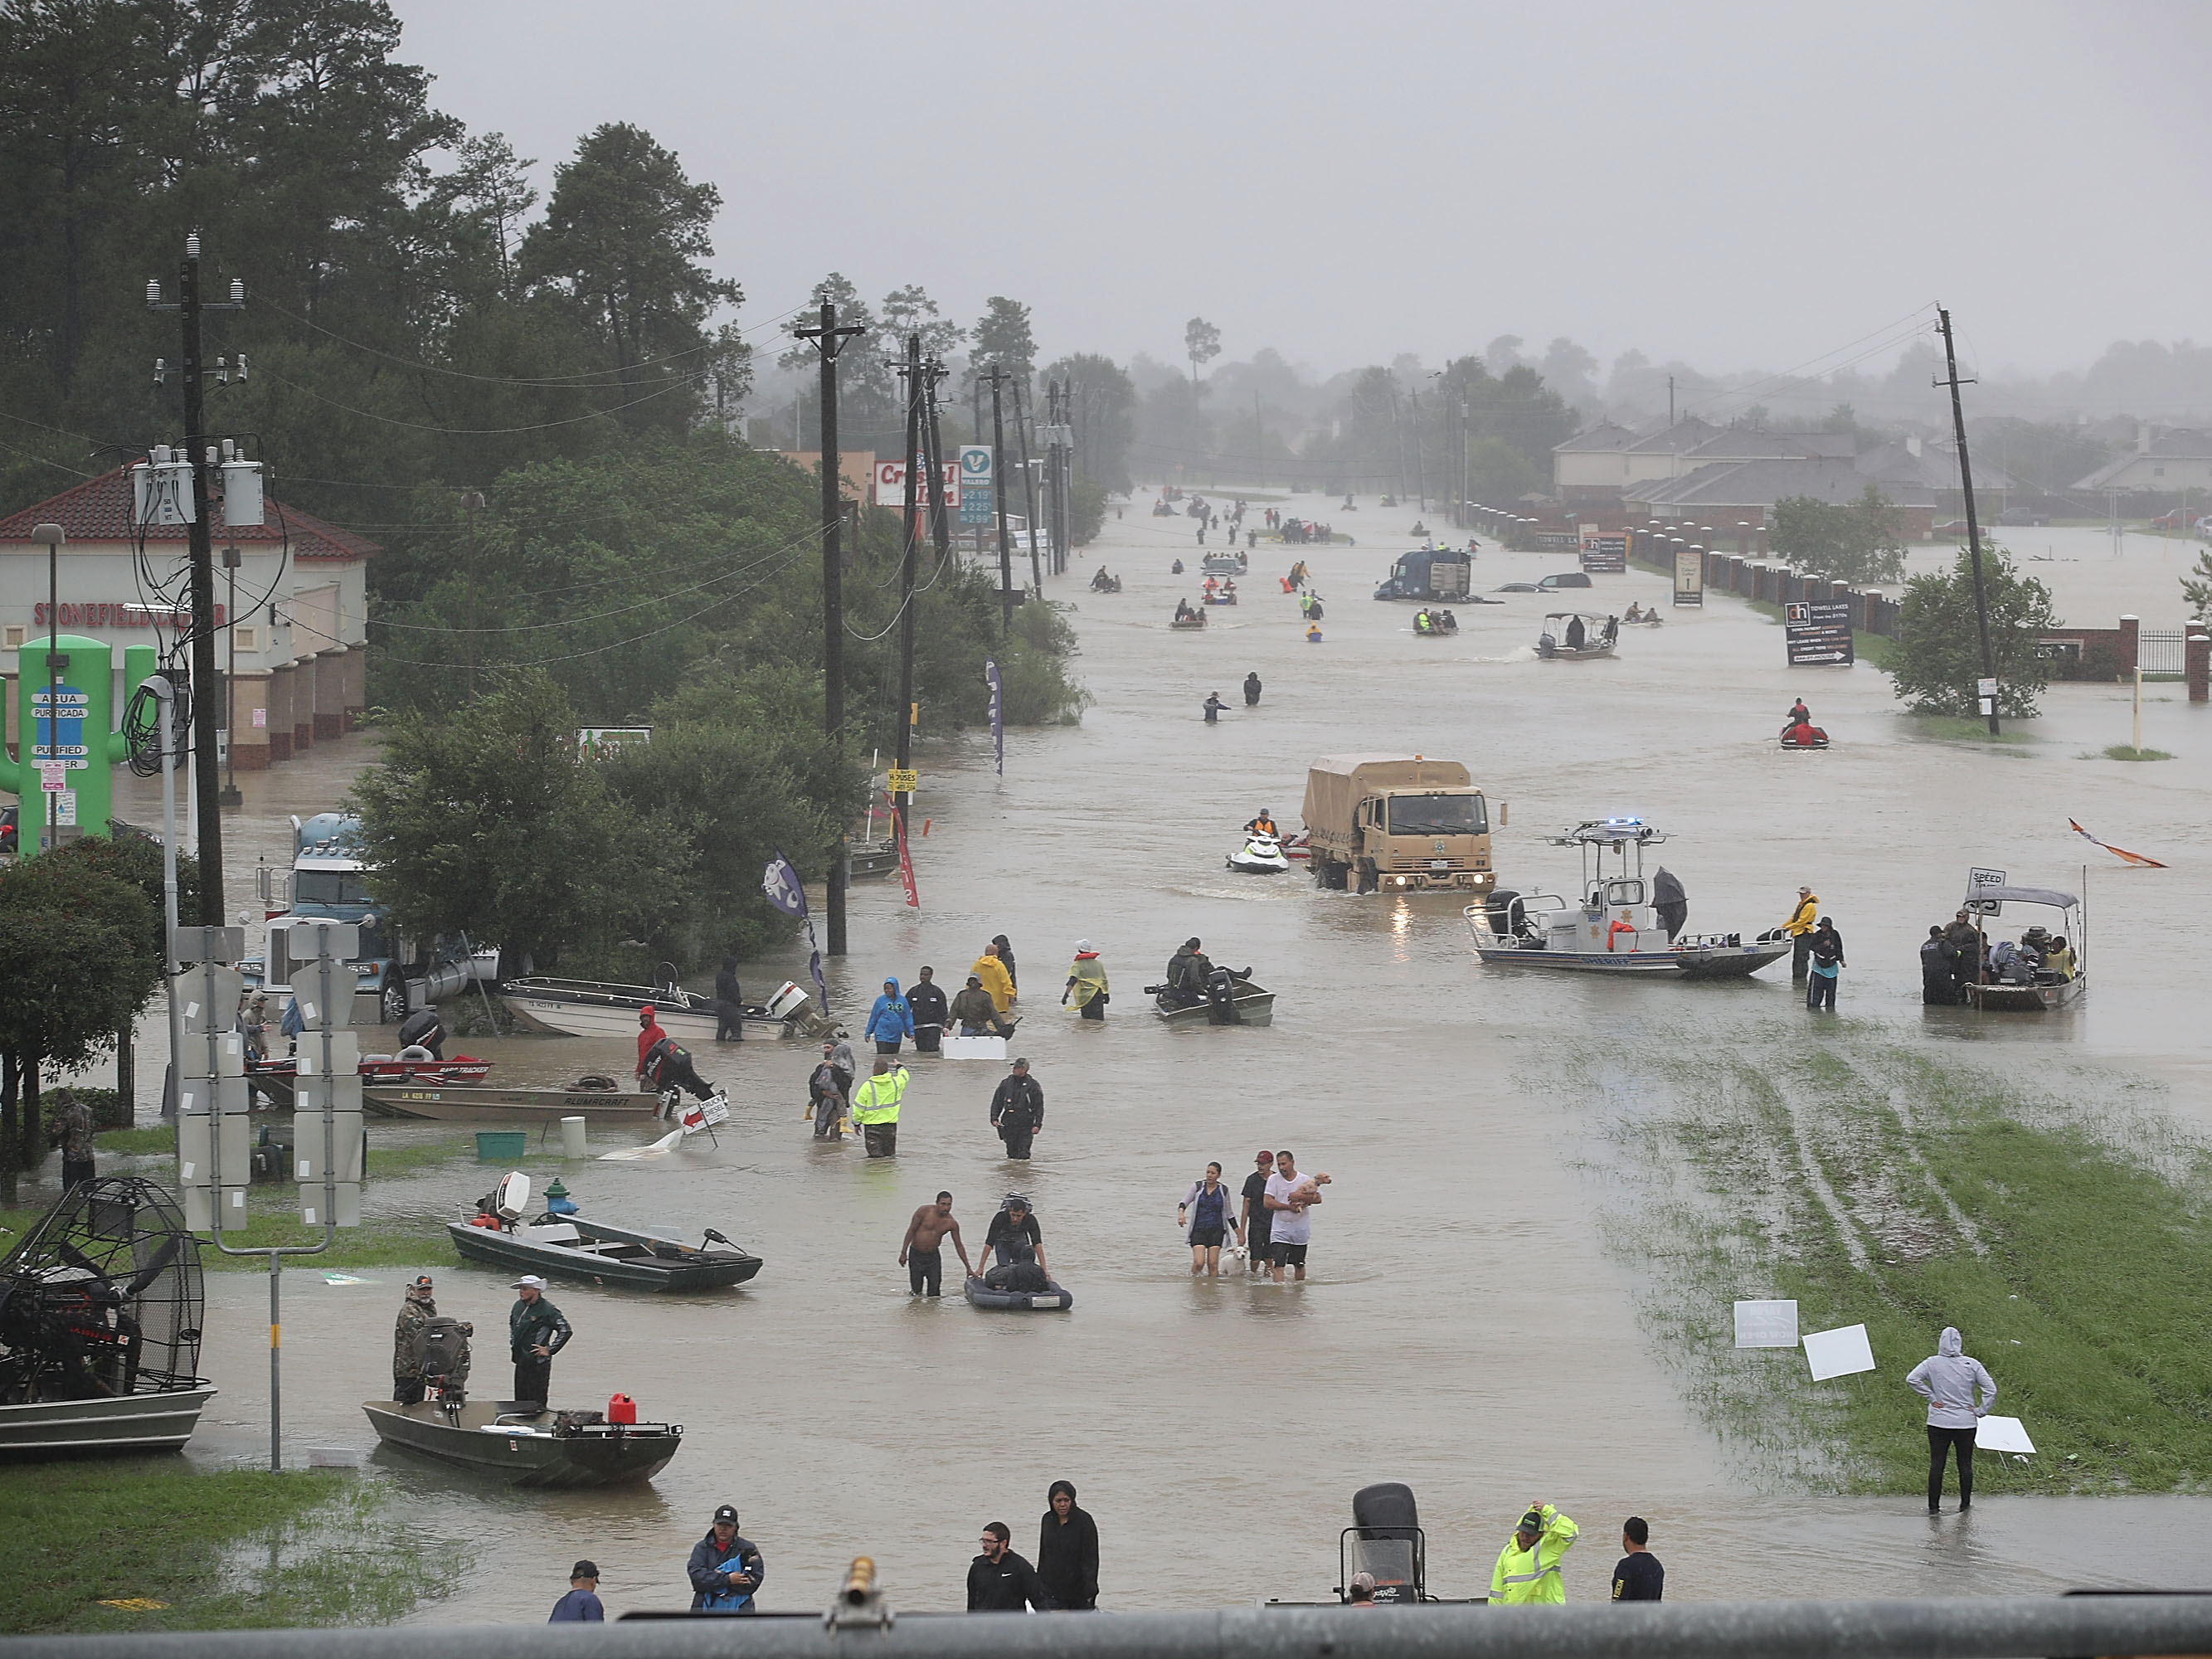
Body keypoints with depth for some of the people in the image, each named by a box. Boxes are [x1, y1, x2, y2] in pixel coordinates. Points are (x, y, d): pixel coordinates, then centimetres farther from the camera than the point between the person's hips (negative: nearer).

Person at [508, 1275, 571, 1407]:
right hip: (520, 1361, 8)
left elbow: (566, 1331, -16)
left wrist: (550, 1350, -15)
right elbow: (512, 1324, 31)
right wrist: (513, 1342, 20)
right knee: (520, 1398, 14)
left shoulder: (547, 1310, -14)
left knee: (537, 1403, -5)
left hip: (538, 1363, -8)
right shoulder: (519, 1306, 9)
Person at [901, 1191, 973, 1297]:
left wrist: (968, 1268, 4)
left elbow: (959, 1246, 3)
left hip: (933, 1256, 2)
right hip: (916, 1255, -2)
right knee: (917, 1293, 0)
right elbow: (911, 1231, -7)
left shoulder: (952, 1224, -5)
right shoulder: (924, 1211, -12)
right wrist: (903, 1253, -10)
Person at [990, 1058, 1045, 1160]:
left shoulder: (1033, 1086, -1)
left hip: (1026, 1127, -3)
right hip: (1009, 1125, 3)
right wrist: (994, 1119, -2)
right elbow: (996, 1103, 11)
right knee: (1012, 1154, 6)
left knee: (1023, 1155, -8)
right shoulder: (1006, 1084, 6)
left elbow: (1039, 1107, 1)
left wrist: (1037, 1124, -8)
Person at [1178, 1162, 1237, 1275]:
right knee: (1199, 1262, -13)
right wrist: (1181, 1212, -20)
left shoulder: (1223, 1190, 6)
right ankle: (1192, 1279, 12)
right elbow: (1184, 1203, 3)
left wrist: (1239, 1234, 14)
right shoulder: (1197, 1186, 2)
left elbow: (1229, 1215, 14)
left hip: (1216, 1230, 1)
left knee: (1213, 1264, -6)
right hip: (1198, 1229, -1)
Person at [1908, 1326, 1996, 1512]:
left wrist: (1931, 1398, -8)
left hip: (1938, 1422, 0)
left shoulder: (1932, 1363, -5)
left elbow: (1911, 1379, -14)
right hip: (1966, 1423, 0)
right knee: (1965, 1463, 10)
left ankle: (1933, 1505, 4)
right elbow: (1990, 1389, -7)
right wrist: (1981, 1411, 0)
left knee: (1936, 1463, 4)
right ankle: (1965, 1504, 13)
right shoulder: (1972, 1364, -3)